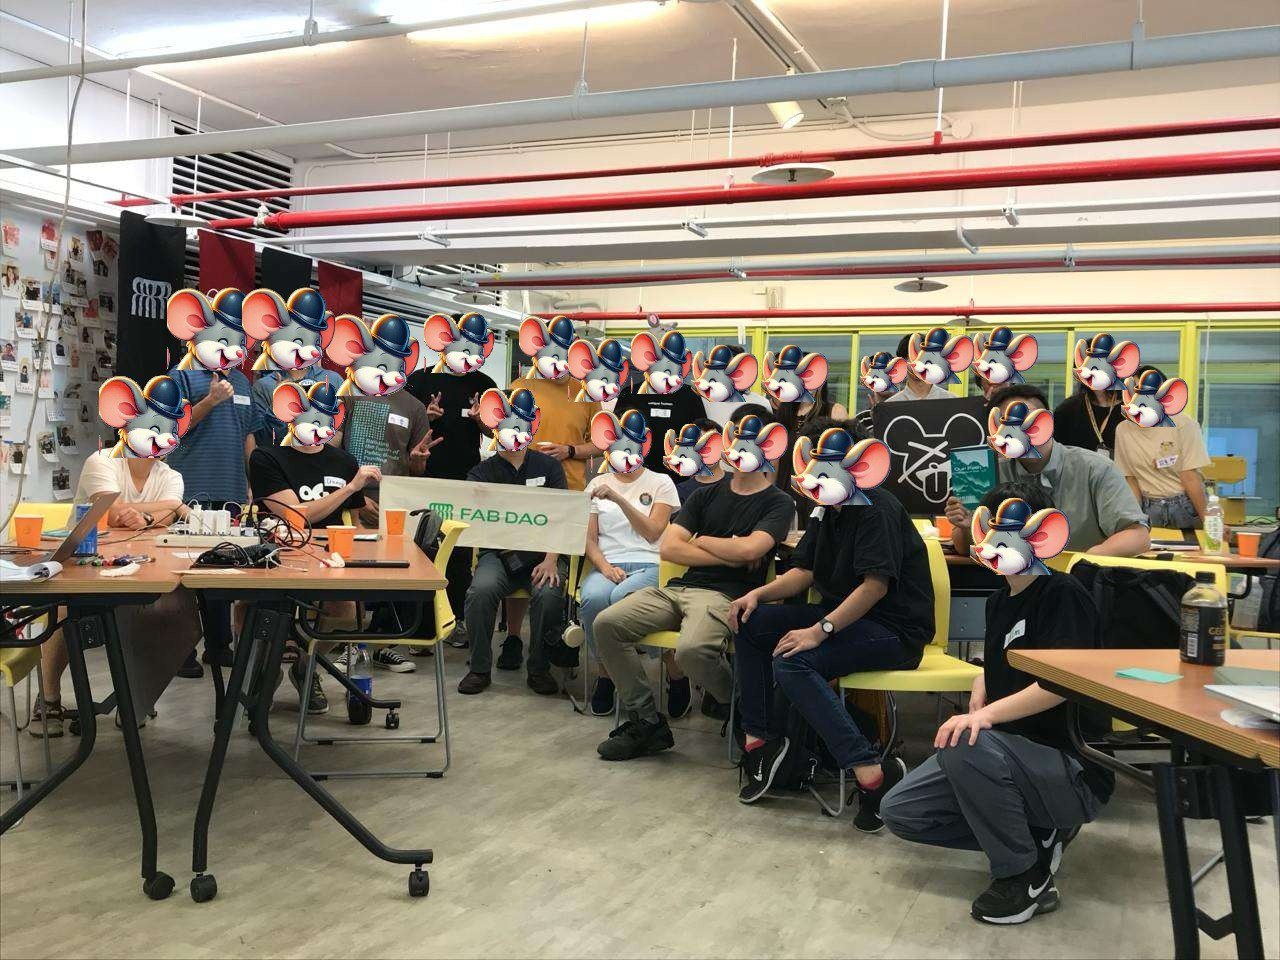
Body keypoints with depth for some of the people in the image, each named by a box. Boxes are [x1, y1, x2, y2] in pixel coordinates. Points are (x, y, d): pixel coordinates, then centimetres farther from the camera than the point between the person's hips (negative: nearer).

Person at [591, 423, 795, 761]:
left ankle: (732, 698, 2)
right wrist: (728, 556, -4)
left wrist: (701, 541, 2)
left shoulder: (778, 503, 4)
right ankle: (646, 724, -5)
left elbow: (749, 549, -15)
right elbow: (668, 547, 6)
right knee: (607, 623, -14)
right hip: (679, 587, 6)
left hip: (726, 594, -6)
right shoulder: (707, 495, 18)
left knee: (692, 650, -36)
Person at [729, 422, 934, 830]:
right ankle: (759, 736, -3)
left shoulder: (877, 508, -15)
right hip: (843, 614, 9)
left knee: (791, 662, -30)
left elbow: (876, 584, -24)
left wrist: (820, 630, -29)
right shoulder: (829, 509, 13)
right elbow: (804, 571, 13)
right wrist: (759, 594, -6)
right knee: (749, 624, -2)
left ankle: (871, 772, -32)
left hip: (895, 629, -9)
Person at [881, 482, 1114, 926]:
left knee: (966, 749, -37)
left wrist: (987, 715, -32)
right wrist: (977, 701, 1)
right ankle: (1038, 831, 8)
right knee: (898, 812, -1)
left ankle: (1026, 878, -13)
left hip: (1073, 771, -8)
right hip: (1004, 751, 9)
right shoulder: (999, 600, 12)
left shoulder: (1062, 593, -13)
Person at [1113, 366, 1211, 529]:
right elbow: (1131, 480, 3)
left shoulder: (1183, 424, -12)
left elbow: (1190, 477, -13)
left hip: (1186, 506, -3)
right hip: (1149, 508, 3)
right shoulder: (1123, 430, -1)